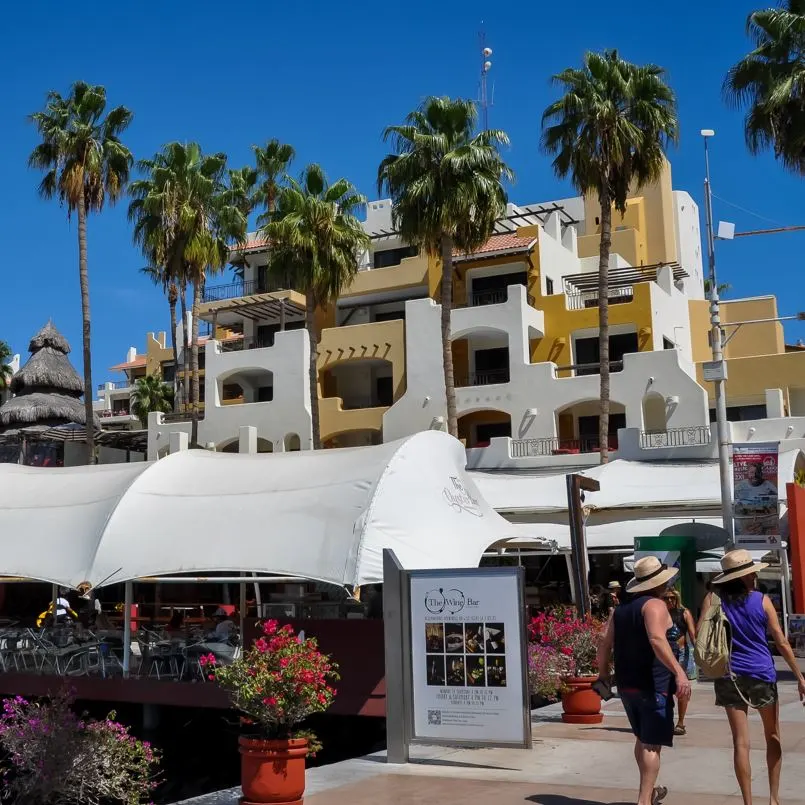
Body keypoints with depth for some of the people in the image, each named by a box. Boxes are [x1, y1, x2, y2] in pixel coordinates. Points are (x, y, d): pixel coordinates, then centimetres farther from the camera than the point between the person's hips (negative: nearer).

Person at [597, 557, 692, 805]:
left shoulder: (621, 609, 11)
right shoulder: (654, 605, -12)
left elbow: (605, 645, 11)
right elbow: (657, 639, -30)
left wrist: (603, 675, 21)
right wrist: (679, 671, -36)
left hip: (626, 684, 8)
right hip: (653, 685, -8)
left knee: (642, 739, 22)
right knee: (652, 744, -2)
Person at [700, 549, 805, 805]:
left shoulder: (713, 599, 0)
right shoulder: (762, 600, -3)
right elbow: (781, 642, -1)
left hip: (729, 676, 1)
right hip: (762, 675, -1)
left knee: (741, 742, 1)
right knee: (773, 738, 17)